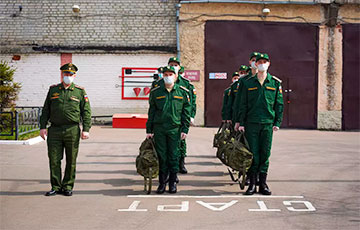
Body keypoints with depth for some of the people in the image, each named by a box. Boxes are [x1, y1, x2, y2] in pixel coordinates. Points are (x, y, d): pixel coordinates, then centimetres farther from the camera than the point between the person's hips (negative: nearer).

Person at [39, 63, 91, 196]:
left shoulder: (80, 91, 6)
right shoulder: (53, 90, 12)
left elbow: (86, 112, 3)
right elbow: (46, 110, 13)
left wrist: (86, 129, -6)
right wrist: (43, 127, 4)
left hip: (72, 130, -1)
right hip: (54, 130, 2)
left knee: (71, 161, 4)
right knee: (54, 159, 1)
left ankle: (67, 187, 15)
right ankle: (55, 187, 12)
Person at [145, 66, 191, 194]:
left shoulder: (182, 92, 5)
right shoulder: (155, 92, 7)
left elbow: (186, 112, 5)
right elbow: (151, 112, 9)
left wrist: (185, 129, -2)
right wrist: (149, 130, 5)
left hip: (175, 129, -1)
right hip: (159, 129, 1)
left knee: (173, 156, 2)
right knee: (161, 156, 3)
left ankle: (173, 183, 12)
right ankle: (162, 182, 13)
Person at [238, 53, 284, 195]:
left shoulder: (275, 83, 7)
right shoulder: (248, 83, 6)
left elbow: (279, 104, 7)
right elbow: (243, 105, 7)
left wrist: (277, 123, 0)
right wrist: (241, 123, 1)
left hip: (268, 124, 0)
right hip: (251, 123, 0)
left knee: (265, 154, 4)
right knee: (252, 154, 0)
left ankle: (263, 184, 12)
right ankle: (252, 184, 7)